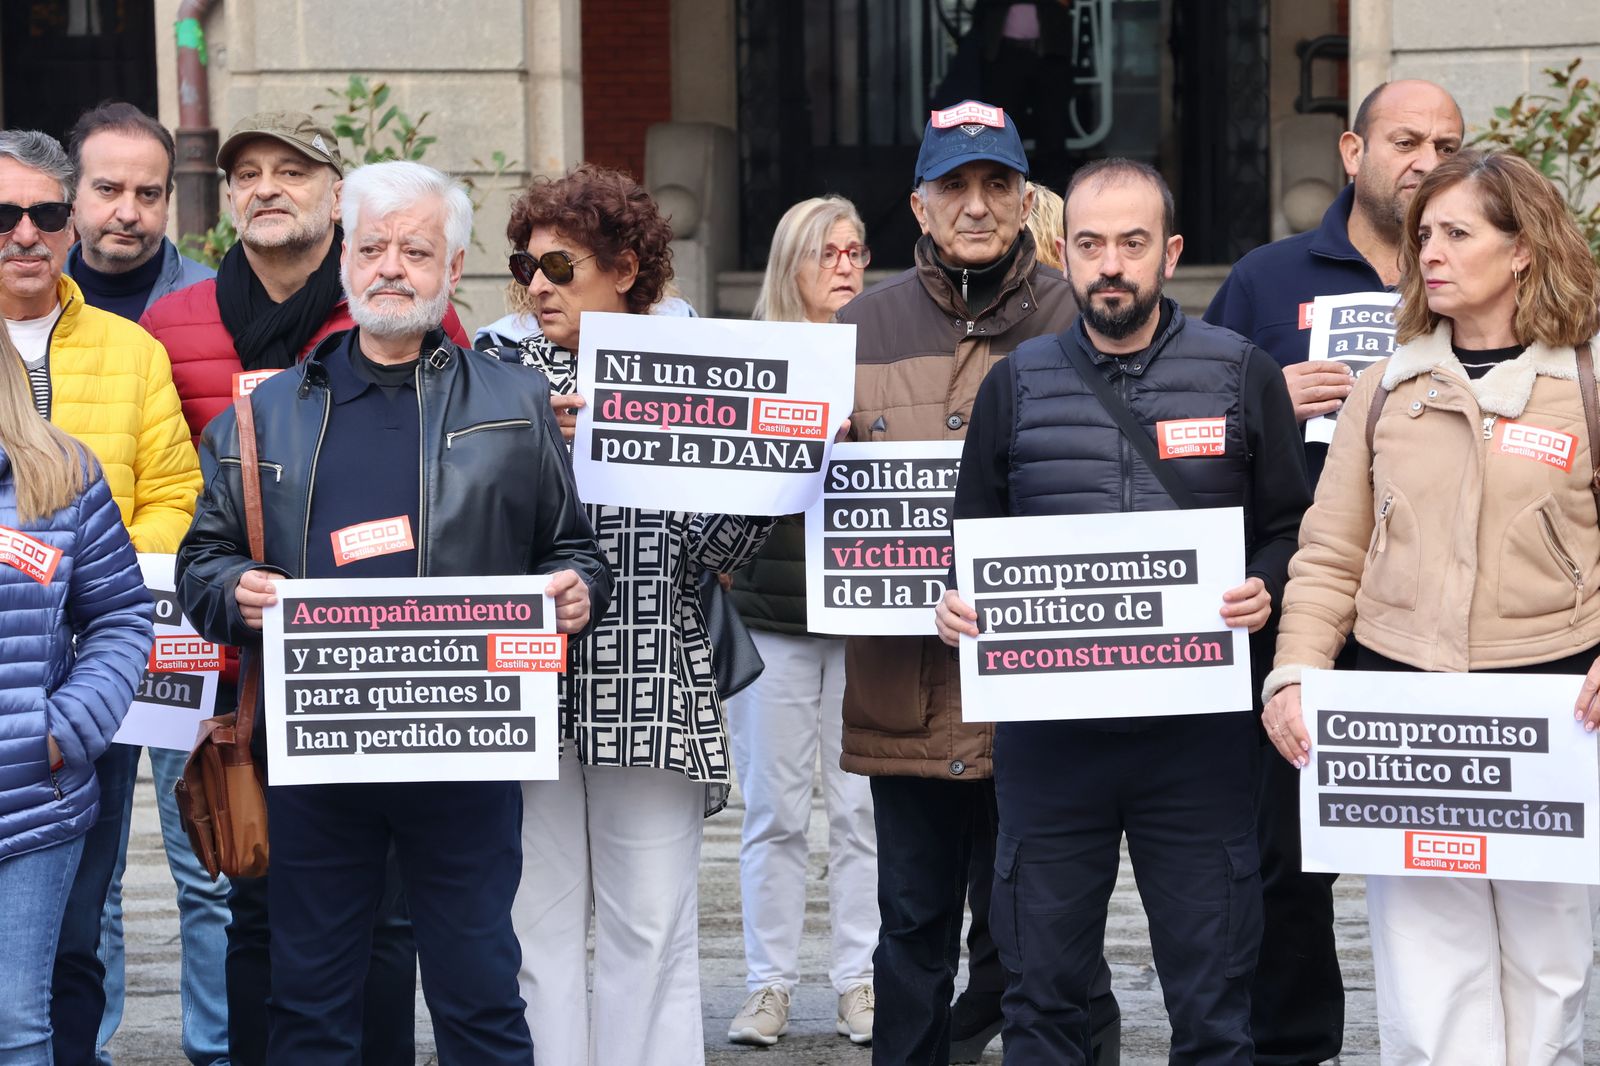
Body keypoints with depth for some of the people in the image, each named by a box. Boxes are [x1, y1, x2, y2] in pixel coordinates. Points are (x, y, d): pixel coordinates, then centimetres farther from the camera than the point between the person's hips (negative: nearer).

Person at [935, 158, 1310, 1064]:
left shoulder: (1242, 374, 5)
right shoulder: (1017, 383, 9)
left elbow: (1292, 529, 8)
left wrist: (1264, 590, -12)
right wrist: (957, 605, -4)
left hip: (1197, 729, -1)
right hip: (1049, 729, 1)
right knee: (1044, 989, 7)